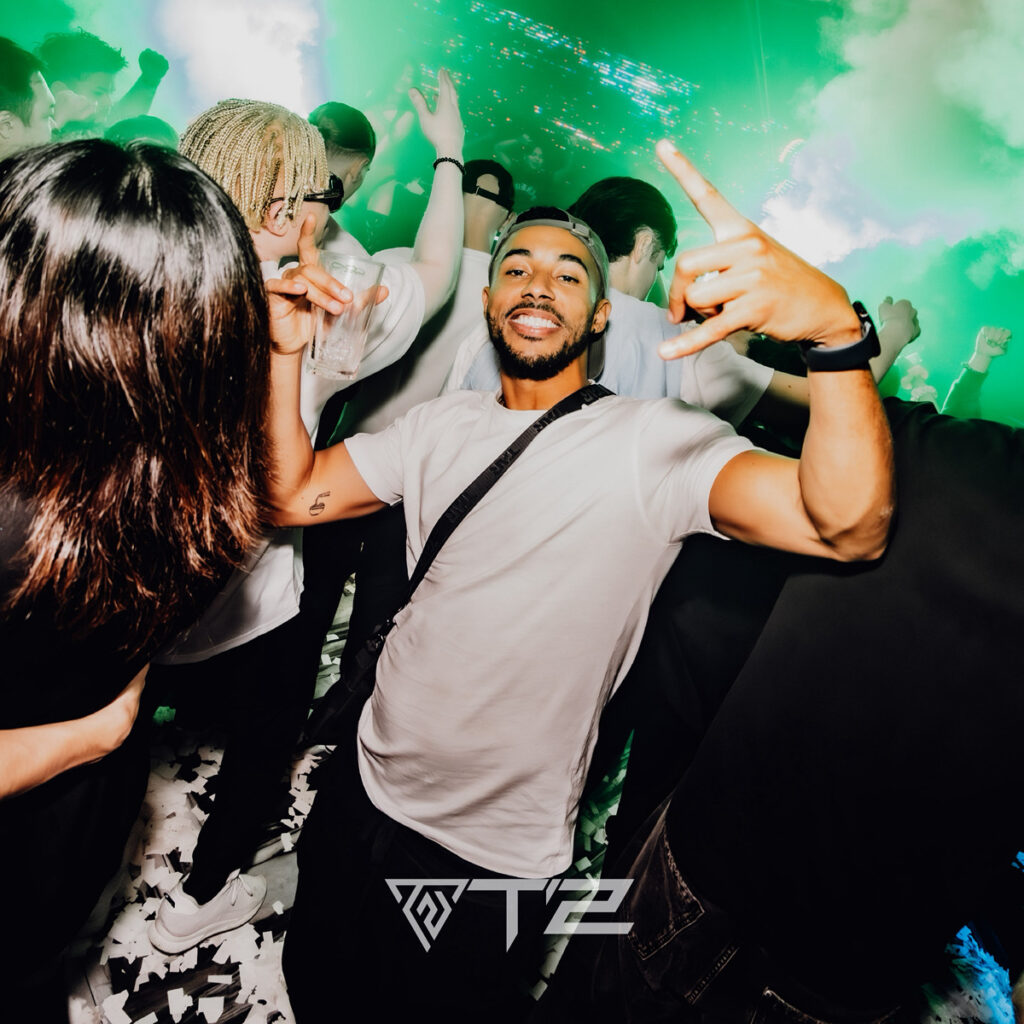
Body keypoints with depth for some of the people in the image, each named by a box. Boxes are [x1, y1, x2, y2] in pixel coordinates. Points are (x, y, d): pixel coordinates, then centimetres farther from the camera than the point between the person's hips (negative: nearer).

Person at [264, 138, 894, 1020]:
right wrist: (288, 352, -17)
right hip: (364, 786, 5)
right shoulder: (443, 426, -1)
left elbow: (848, 529, -32)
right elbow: (292, 496, -4)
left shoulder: (656, 442, -18)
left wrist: (836, 327, -49)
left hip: (495, 858, -4)